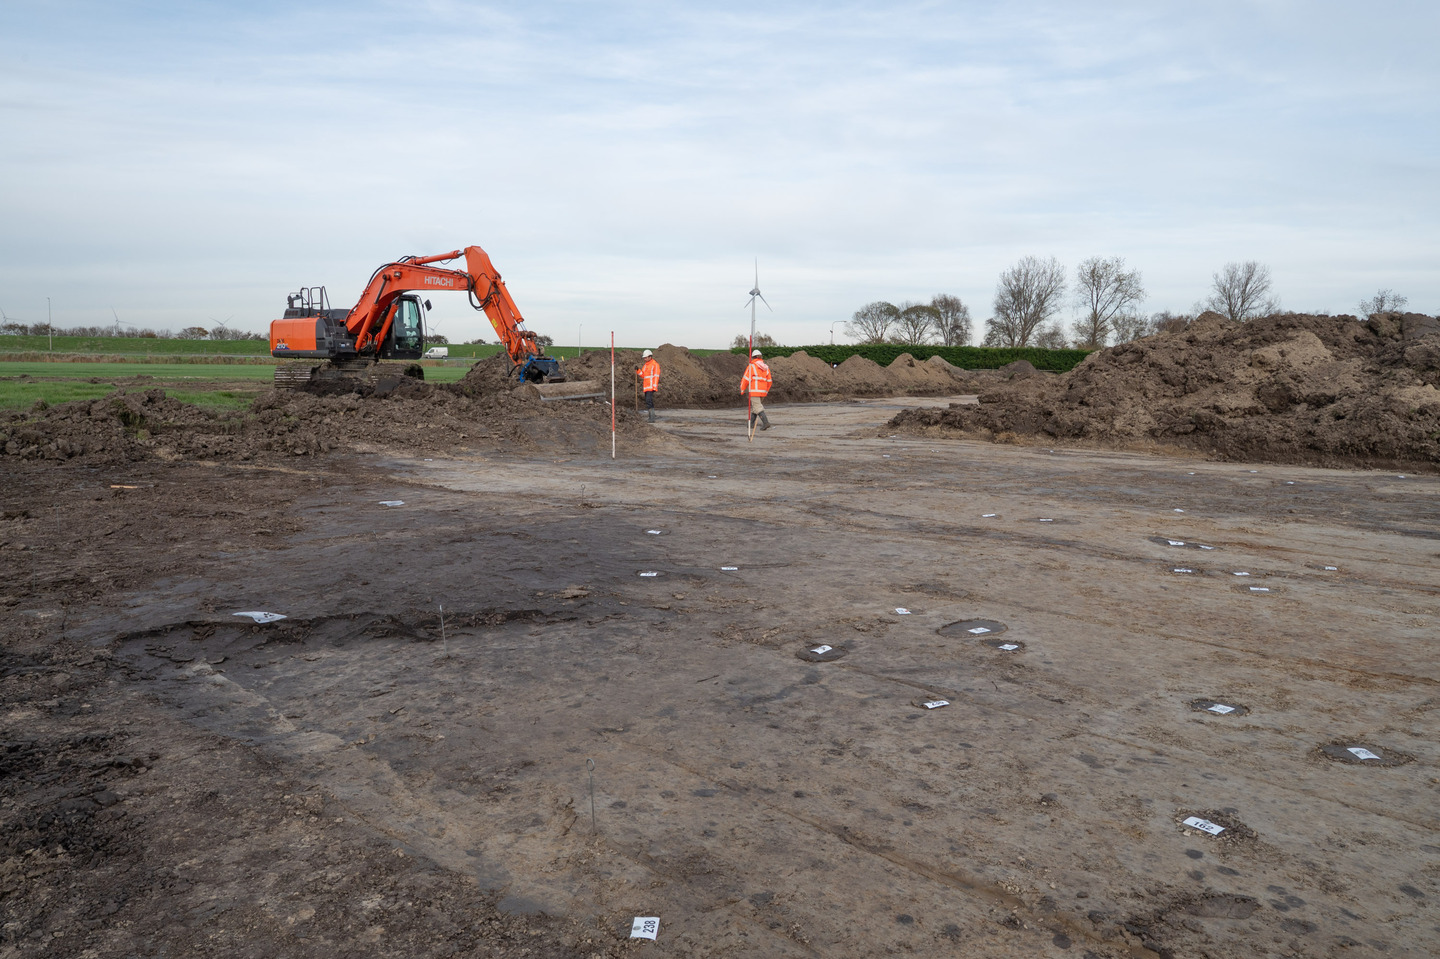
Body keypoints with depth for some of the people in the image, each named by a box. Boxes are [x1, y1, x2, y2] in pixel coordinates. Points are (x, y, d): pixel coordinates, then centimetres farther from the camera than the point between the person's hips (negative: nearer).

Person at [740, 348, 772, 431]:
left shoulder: (751, 366, -7)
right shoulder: (765, 367, 11)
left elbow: (745, 379, -8)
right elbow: (769, 381, 13)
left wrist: (742, 391, 3)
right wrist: (766, 392, 24)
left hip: (754, 391, -7)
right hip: (762, 391, 7)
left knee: (757, 408, -8)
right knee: (753, 406, 20)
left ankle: (766, 422, -24)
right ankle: (751, 424, 21)